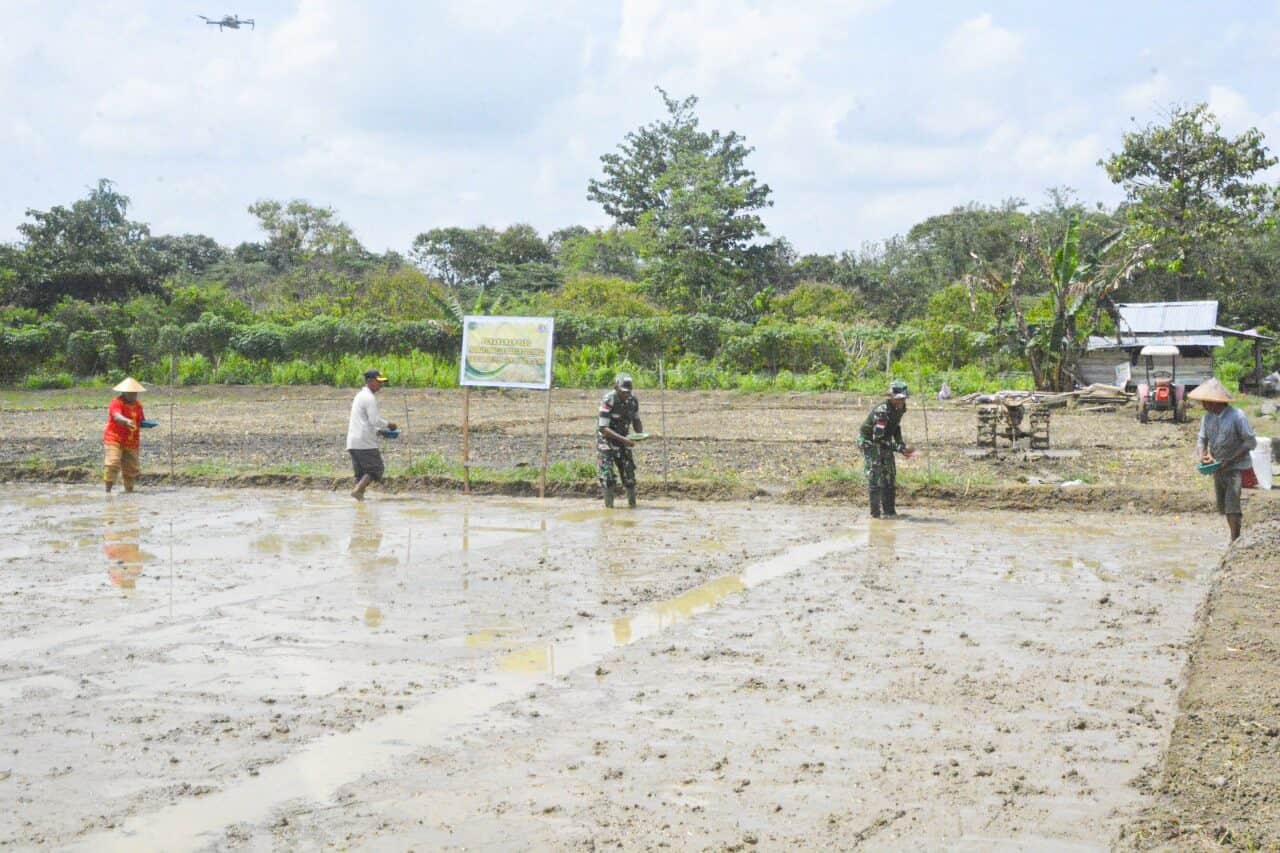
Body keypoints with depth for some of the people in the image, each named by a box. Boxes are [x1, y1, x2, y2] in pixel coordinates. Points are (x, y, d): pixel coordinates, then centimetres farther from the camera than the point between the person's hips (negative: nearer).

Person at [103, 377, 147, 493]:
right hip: (114, 440, -6)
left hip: (131, 442, 6)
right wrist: (126, 421, -52)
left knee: (132, 467, 9)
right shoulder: (117, 403, -11)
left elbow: (141, 422, 21)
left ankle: (129, 490, 22)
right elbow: (117, 416, -31)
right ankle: (107, 490, -13)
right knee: (112, 463, -19)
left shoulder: (138, 405, 12)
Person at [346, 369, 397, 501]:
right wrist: (388, 425, 0)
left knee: (361, 472, 10)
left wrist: (379, 431, 20)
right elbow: (375, 420, -17)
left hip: (353, 441, 9)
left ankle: (359, 495, 0)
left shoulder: (360, 396, 22)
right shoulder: (369, 398, -9)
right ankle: (358, 490, -18)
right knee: (376, 470, -5)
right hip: (365, 442, -9)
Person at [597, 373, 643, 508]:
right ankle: (608, 504, -4)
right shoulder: (608, 401, -23)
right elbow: (604, 428, -26)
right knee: (607, 472, -13)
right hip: (606, 439, -5)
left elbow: (636, 421, 10)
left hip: (622, 439, 5)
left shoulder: (633, 401, -5)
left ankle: (632, 502, 16)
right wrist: (623, 439, -33)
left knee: (628, 469, 3)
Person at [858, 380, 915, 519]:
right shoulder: (882, 411, -32)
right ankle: (875, 513, -10)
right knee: (875, 476, -13)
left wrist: (902, 445, -1)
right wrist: (900, 448, -33)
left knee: (890, 475, 8)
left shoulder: (900, 408, -6)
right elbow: (878, 438, -33)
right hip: (869, 441, -8)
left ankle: (890, 511, 14)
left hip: (883, 442, 8)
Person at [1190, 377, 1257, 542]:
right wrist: (1202, 454, -15)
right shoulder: (1208, 417, 0)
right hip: (1219, 468, 7)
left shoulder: (1237, 416, -19)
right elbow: (1202, 439, 8)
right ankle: (1235, 539, 28)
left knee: (1232, 506, -14)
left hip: (1237, 467, -7)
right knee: (1223, 506, 12)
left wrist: (1229, 460, -21)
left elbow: (1251, 442, -16)